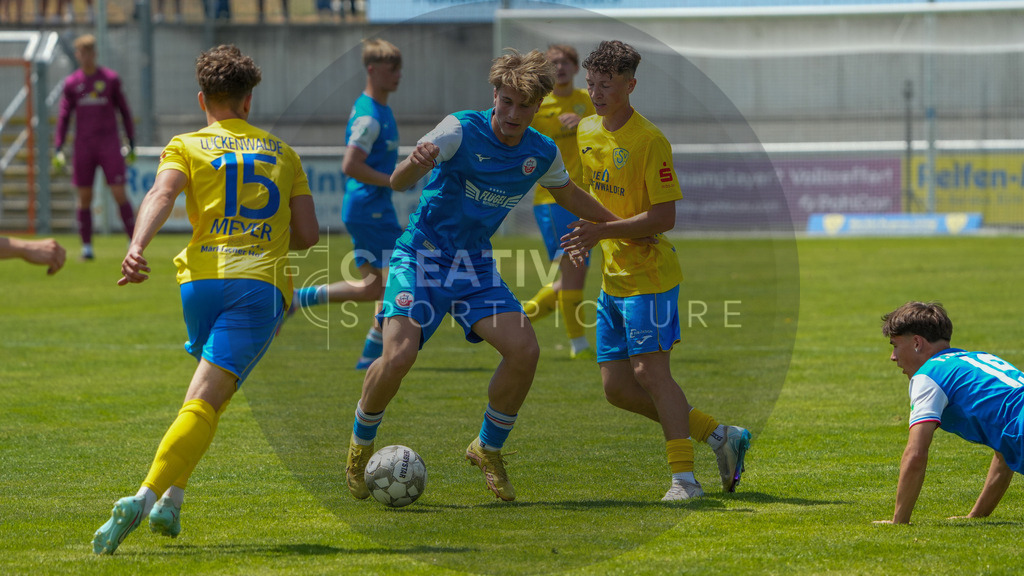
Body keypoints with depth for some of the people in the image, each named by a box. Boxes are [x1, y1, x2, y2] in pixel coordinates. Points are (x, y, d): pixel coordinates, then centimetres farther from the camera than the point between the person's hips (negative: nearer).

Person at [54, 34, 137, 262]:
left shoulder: (111, 78, 4)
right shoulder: (71, 83, 7)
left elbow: (124, 111, 9)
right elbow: (64, 116, 10)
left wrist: (131, 143, 5)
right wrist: (58, 148, 2)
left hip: (109, 144, -2)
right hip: (83, 146, 2)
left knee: (119, 194, -8)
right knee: (84, 197, 2)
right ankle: (86, 247, 8)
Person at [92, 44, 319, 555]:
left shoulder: (187, 146, 14)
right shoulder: (282, 153, 21)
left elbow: (162, 193, -9)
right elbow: (308, 235, 16)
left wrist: (137, 247, -25)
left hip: (203, 279, 1)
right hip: (262, 285, -1)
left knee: (211, 392, 25)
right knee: (205, 400, -14)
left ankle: (169, 498, 15)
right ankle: (156, 498, -33)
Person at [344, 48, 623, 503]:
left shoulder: (543, 154, -1)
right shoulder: (462, 130, -18)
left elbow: (569, 195, 22)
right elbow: (396, 183, -26)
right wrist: (416, 162, -49)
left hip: (475, 265, 4)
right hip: (420, 258, -4)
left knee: (524, 349, -16)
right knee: (398, 354, -23)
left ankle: (488, 449, 6)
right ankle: (361, 443, 5)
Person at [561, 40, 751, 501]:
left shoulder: (650, 141, -15)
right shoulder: (586, 131, 9)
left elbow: (664, 217, -18)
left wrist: (604, 231, -25)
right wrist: (585, 233, 12)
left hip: (650, 274, -8)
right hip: (613, 277, 8)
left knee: (650, 371, -16)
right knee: (616, 386, 5)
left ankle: (684, 478, -13)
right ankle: (719, 436, 15)